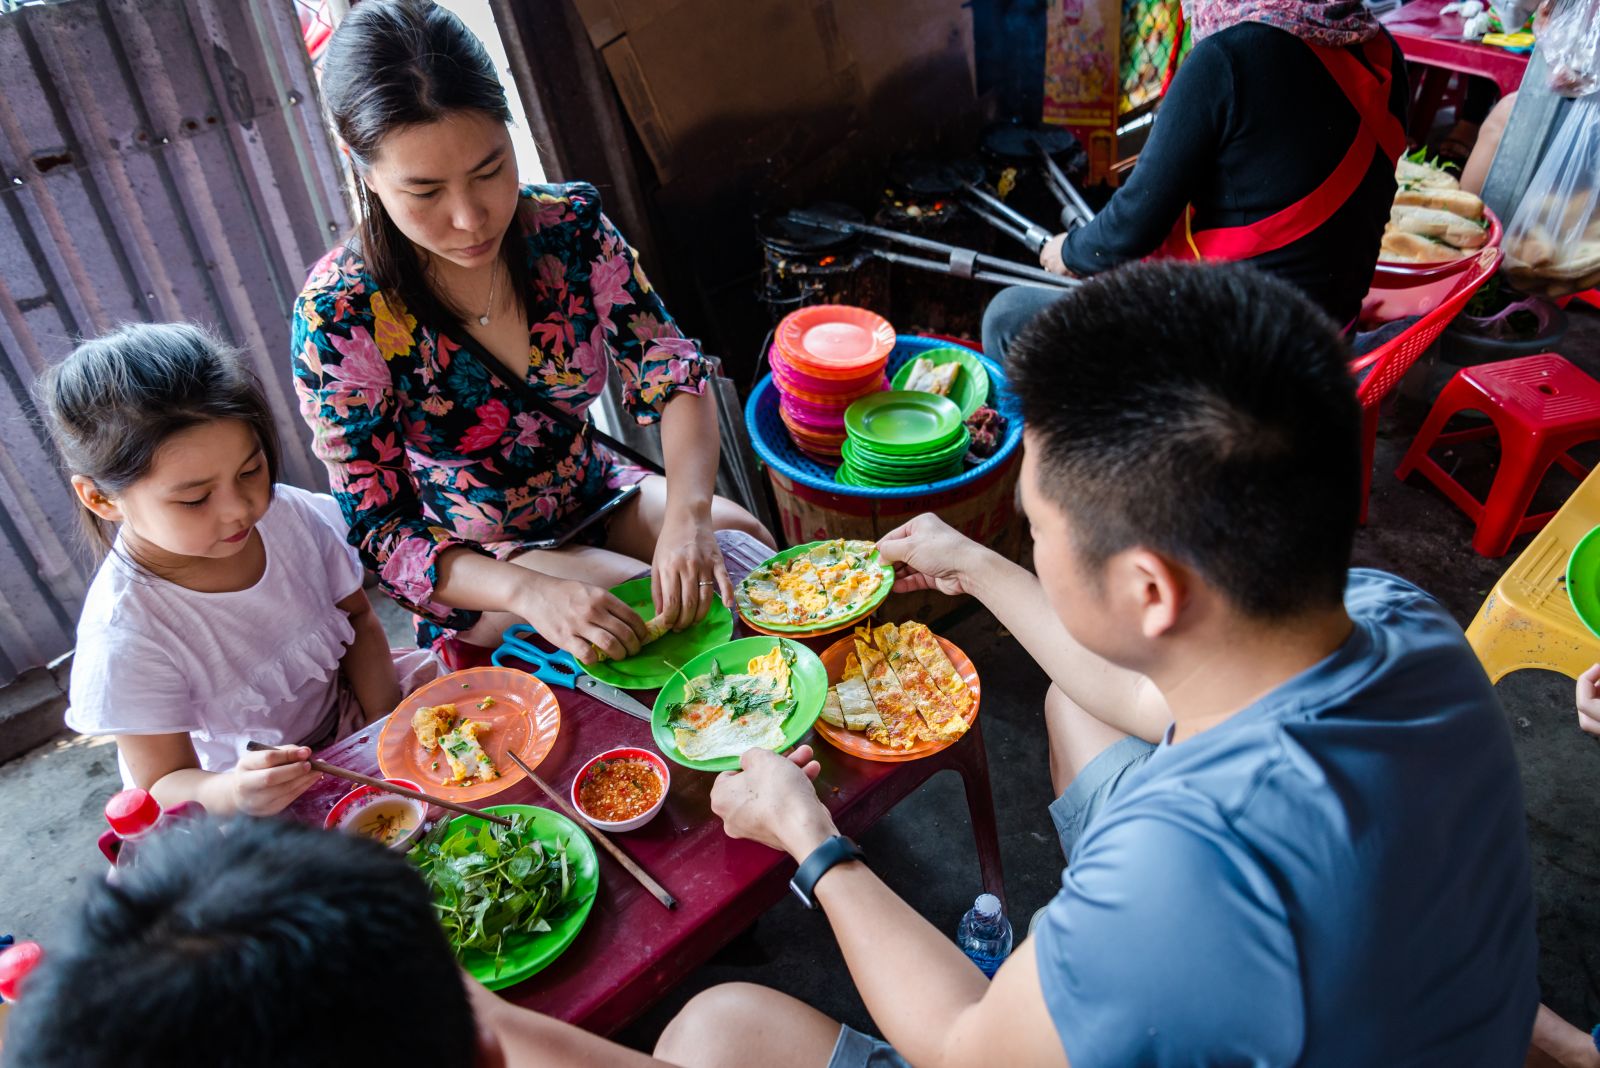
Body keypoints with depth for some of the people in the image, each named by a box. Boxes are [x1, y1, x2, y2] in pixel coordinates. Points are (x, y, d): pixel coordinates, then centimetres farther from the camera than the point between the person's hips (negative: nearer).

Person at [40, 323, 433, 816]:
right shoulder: (124, 640, -26)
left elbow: (357, 620, 5)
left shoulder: (299, 518, -12)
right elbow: (164, 783, -17)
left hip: (347, 723, 7)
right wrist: (233, 793, -40)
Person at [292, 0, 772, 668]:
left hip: (593, 494, 4)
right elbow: (383, 534, -20)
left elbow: (672, 375, -12)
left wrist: (687, 514, -32)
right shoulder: (341, 314, -24)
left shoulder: (571, 225, -15)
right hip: (468, 566, -4)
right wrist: (529, 591, -38)